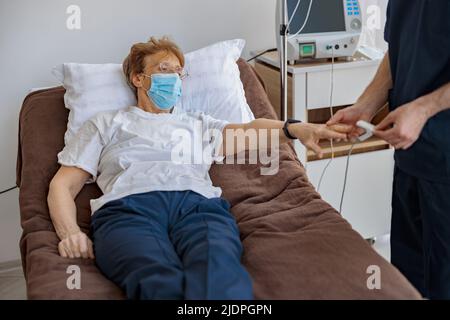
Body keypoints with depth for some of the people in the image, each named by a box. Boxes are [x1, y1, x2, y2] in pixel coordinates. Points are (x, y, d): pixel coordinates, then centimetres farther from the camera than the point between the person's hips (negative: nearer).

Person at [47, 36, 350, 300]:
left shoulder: (198, 122, 37)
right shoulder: (106, 124, 30)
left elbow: (248, 131, 19)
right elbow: (63, 184, 21)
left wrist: (295, 128, -4)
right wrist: (70, 232, -2)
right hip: (128, 206, -1)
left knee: (220, 273, -38)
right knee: (161, 283, -40)